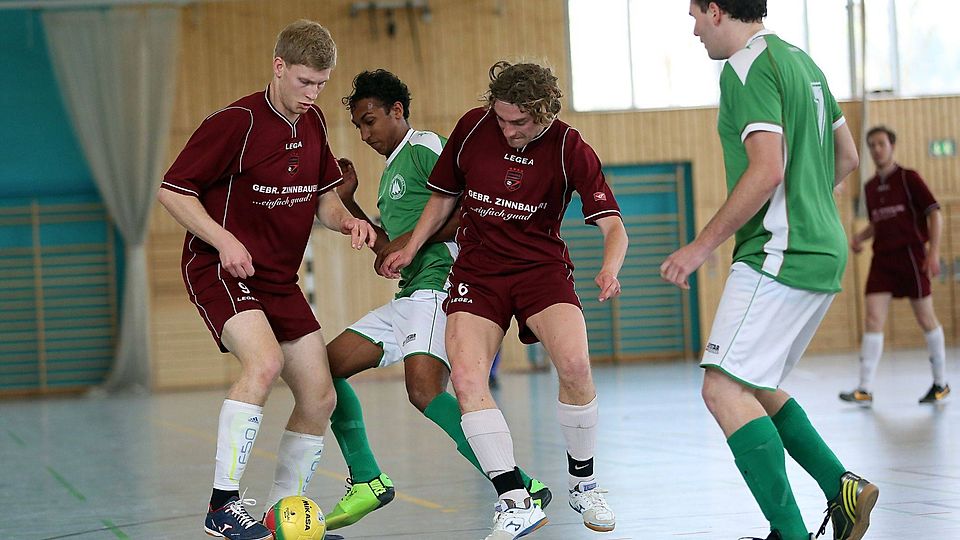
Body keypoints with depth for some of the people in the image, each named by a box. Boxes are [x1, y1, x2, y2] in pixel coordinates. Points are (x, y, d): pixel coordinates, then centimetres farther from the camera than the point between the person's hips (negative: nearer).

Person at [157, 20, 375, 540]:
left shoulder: (313, 123, 8)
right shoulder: (236, 122, -14)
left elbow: (323, 197, 19)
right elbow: (172, 191, -11)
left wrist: (347, 220, -4)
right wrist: (224, 240, -22)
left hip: (279, 278, 8)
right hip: (219, 269, -8)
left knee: (320, 397, 2)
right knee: (264, 361, -32)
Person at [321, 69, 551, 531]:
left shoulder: (426, 147, -4)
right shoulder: (391, 171, 26)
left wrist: (412, 239, -16)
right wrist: (347, 199, 26)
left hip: (438, 284, -10)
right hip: (408, 297, 10)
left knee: (425, 391, -29)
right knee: (327, 367, 8)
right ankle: (368, 483, 16)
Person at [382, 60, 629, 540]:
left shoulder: (569, 148, -10)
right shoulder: (473, 127, -3)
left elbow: (612, 225, -14)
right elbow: (443, 196, 13)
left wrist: (609, 270, -33)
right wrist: (409, 249, 6)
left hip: (542, 267, -2)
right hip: (476, 270, 2)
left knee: (574, 364, -26)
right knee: (466, 377, -21)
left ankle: (582, 482, -1)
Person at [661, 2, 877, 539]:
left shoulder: (748, 66, -11)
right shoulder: (801, 61, 18)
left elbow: (767, 170, -22)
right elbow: (847, 158, 24)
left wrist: (702, 246, -16)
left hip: (780, 254, -10)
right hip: (822, 253, 10)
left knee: (724, 388, -12)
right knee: (752, 388, 17)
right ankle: (842, 487, 10)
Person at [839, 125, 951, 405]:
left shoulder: (908, 177, -3)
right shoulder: (870, 187, 14)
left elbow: (934, 213, -6)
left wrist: (934, 251, -16)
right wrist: (860, 237, 6)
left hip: (910, 254, -5)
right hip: (882, 257, 5)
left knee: (926, 318, 3)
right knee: (873, 317, -8)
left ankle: (941, 383, 17)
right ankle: (865, 389, -13)